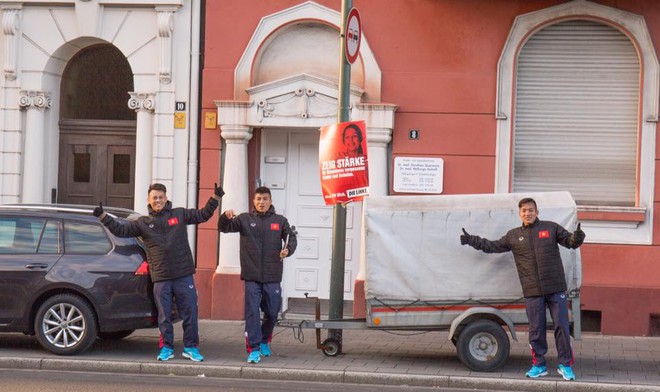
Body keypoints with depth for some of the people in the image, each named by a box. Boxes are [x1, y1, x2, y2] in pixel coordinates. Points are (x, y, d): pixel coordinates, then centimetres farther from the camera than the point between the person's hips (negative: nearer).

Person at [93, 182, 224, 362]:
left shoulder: (180, 214, 8)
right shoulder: (143, 223, 10)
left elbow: (203, 215, 11)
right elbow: (120, 230, 7)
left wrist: (215, 198, 0)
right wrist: (103, 216, -2)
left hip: (184, 275, 0)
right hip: (160, 278, 1)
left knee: (189, 312, 2)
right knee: (164, 315, 5)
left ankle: (191, 347, 13)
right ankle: (166, 348, 17)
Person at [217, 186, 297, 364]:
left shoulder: (280, 221, 6)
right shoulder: (245, 219, 3)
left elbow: (291, 237, 3)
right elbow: (224, 228, -2)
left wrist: (288, 249, -19)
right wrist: (226, 217, -25)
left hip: (272, 277, 2)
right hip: (252, 277, -1)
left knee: (272, 313, 11)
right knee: (252, 313, -6)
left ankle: (264, 341, 35)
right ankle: (253, 349, -2)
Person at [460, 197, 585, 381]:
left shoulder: (551, 228, 4)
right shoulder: (513, 235, 10)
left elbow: (570, 241, 0)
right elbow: (493, 246, 17)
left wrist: (577, 237, -22)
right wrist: (472, 241, 11)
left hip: (556, 289, -2)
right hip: (532, 292, 2)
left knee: (561, 327, 0)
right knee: (536, 331, 6)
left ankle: (565, 365, 9)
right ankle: (539, 365, 18)